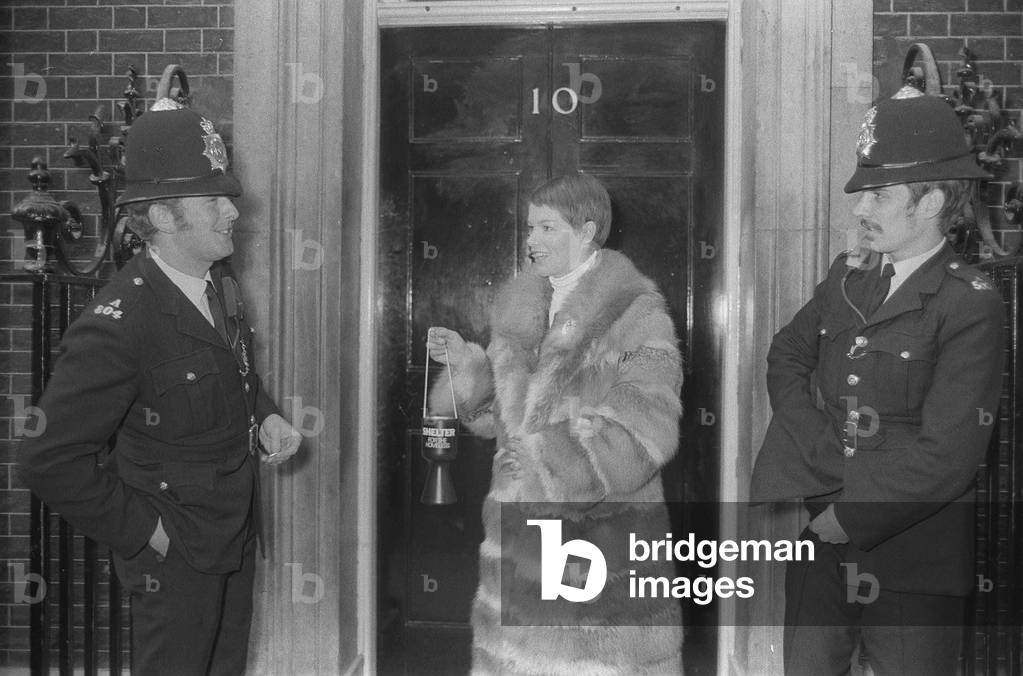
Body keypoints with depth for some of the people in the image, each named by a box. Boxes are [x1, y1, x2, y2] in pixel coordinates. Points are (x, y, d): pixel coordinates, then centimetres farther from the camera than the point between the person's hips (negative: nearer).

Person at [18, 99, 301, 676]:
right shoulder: (117, 325, -28)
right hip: (176, 558, -7)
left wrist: (265, 416, 0)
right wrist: (142, 532, -19)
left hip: (238, 536, 7)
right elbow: (51, 461, -26)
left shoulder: (222, 284, -1)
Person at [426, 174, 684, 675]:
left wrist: (548, 465, -21)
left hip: (603, 527, -5)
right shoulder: (520, 309, 10)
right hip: (521, 533, 6)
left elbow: (647, 430, -17)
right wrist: (466, 361, -1)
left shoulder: (636, 314, -9)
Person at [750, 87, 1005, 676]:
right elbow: (787, 358, 6)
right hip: (819, 545, 5)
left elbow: (946, 456, -17)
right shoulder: (848, 275, 7)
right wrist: (832, 462, -9)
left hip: (912, 566, -5)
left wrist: (845, 520, -15)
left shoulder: (971, 305, -12)